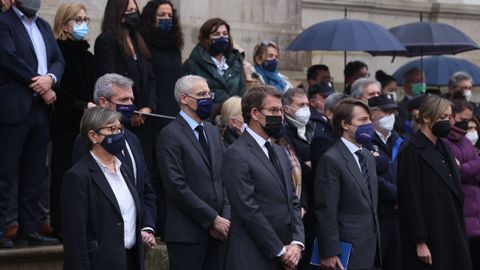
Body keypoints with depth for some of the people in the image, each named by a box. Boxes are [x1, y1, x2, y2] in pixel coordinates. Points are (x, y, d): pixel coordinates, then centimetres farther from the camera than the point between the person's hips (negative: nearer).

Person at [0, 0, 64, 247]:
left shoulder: (44, 27, 20)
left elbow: (58, 60, 14)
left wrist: (50, 78, -9)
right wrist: (39, 85, -11)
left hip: (41, 109, 7)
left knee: (35, 173, 8)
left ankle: (29, 229, 13)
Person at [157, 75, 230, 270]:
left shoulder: (213, 133, 17)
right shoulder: (170, 135, -7)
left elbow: (223, 179, 16)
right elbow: (177, 187, -14)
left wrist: (225, 219, 0)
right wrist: (213, 219, -12)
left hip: (218, 231, 7)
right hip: (187, 233, -6)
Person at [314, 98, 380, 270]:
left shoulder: (368, 157, 15)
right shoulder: (332, 160, -11)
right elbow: (326, 211, -14)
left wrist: (376, 246, 17)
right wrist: (329, 254, -17)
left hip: (371, 250, 8)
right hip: (348, 252, -8)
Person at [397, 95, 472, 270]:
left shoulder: (442, 149, 15)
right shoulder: (412, 152, -11)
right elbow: (410, 199, -16)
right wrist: (420, 242, -18)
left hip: (451, 236, 8)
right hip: (429, 240, -8)